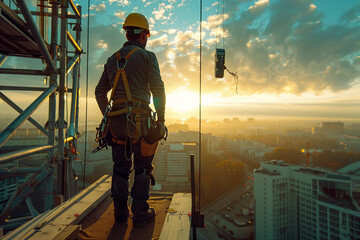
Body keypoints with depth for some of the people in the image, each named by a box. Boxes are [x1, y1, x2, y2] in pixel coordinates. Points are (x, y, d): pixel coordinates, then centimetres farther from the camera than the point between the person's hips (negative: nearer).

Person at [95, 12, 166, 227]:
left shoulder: (112, 59, 17)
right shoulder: (147, 56, 0)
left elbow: (100, 92, 18)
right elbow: (158, 89, -9)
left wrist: (108, 117, 23)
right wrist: (161, 119, -4)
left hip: (117, 120, 6)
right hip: (140, 118, -5)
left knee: (121, 167, 14)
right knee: (143, 168, 5)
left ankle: (120, 212, 24)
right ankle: (141, 213, 14)